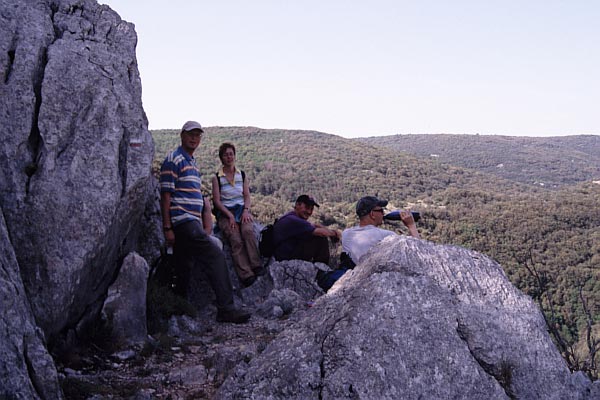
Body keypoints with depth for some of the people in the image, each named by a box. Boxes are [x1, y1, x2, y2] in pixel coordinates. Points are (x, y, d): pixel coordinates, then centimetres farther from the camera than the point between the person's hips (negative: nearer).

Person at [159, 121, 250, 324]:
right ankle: (225, 308, -14)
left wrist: (201, 227, 22)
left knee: (184, 269, 10)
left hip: (192, 223, 9)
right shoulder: (174, 159, -5)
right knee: (215, 256, -15)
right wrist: (167, 228, -16)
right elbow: (166, 195, -11)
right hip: (183, 221, -9)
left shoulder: (192, 162, 23)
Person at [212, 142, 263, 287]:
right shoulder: (217, 177, 5)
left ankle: (256, 266, -35)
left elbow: (247, 196, 11)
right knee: (236, 240, -29)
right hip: (225, 213, -2)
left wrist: (246, 210, -9)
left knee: (248, 231, -33)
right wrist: (230, 215, -14)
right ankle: (246, 275, -38)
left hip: (242, 210, 2)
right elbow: (217, 201, -1)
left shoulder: (242, 175, 15)